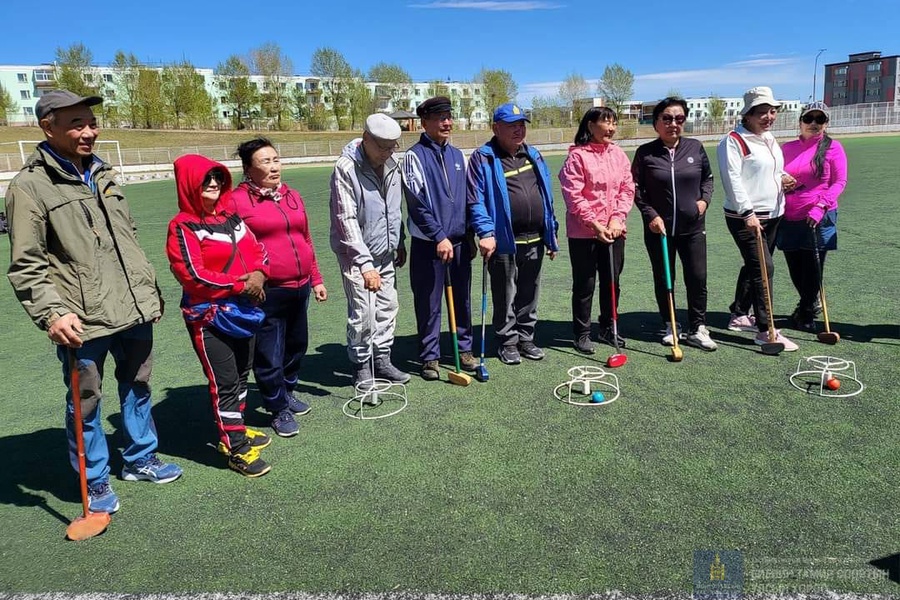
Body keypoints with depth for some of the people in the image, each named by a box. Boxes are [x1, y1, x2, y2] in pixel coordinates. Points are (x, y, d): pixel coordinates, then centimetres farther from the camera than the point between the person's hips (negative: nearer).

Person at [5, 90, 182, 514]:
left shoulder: (103, 174, 12)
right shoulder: (30, 185, -8)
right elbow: (26, 266, -10)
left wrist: (149, 290, 19)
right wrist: (51, 313, -22)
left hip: (134, 311, 6)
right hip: (82, 322, -6)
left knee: (137, 387, 18)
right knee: (86, 402, 7)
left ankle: (141, 459, 37)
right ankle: (95, 483, 25)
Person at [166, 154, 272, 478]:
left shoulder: (230, 216, 8)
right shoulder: (183, 226, -13)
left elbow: (256, 249, 10)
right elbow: (194, 275, -20)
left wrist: (258, 274, -12)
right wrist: (240, 285, -17)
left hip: (242, 311, 8)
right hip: (208, 318, -7)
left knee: (241, 375, 18)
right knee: (224, 383, -1)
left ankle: (235, 430, 36)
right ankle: (237, 451, 9)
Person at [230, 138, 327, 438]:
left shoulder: (291, 196, 13)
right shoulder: (237, 200, -8)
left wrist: (316, 279, 18)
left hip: (299, 288, 7)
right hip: (266, 292, -7)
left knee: (296, 345, 20)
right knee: (269, 355, 3)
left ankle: (287, 391, 42)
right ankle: (279, 409, 22)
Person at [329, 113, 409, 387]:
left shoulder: (391, 164, 4)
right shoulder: (347, 168, -18)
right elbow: (347, 220, -23)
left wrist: (400, 243, 18)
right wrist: (365, 264, -27)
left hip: (385, 252, 7)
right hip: (356, 254, -7)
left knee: (387, 308, 11)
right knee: (364, 313, -8)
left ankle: (382, 361, 26)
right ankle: (361, 366, 12)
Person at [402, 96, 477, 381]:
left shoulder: (457, 155, 11)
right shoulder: (415, 156, -7)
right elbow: (417, 203, -15)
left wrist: (472, 235, 13)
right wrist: (439, 237, -19)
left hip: (459, 241, 5)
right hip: (428, 244, -5)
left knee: (462, 299, 13)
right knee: (429, 303, 3)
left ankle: (465, 348, 27)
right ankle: (430, 356, 15)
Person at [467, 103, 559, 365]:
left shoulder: (534, 156, 14)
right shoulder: (483, 159, -6)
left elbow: (546, 197, 17)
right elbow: (475, 200, -12)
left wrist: (551, 235, 14)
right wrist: (486, 232, -22)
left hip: (534, 242, 6)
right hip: (504, 243, -6)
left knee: (530, 296, 15)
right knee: (506, 297, 5)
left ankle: (525, 339, 28)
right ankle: (507, 343, 19)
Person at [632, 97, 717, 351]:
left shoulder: (695, 147, 3)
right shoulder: (645, 153, -3)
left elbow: (708, 178, 16)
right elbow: (636, 188, -1)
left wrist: (704, 199, -1)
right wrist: (650, 215, -10)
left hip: (693, 227, 2)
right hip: (659, 228, -1)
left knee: (698, 279, 2)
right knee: (663, 280, 9)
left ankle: (697, 329, 14)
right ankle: (670, 327, 25)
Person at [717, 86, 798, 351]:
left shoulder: (769, 138, 15)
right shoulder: (733, 141, -13)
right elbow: (732, 179, -21)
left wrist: (783, 177, 4)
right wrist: (747, 213, -26)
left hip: (772, 214, 9)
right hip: (745, 217, -9)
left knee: (754, 266, 15)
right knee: (764, 268, -12)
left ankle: (739, 316, 29)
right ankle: (765, 330, -6)